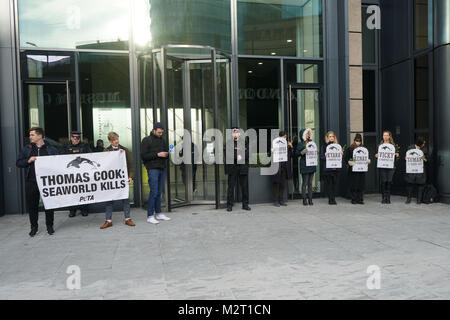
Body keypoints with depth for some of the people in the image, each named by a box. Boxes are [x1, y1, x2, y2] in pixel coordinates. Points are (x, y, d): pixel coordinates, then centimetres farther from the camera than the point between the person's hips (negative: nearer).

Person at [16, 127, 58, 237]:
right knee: (32, 205, 6)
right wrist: (28, 161, -8)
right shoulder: (27, 149, 10)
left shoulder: (51, 149, 3)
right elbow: (18, 163, 9)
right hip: (31, 182, 2)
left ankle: (50, 226, 19)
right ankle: (34, 227, 22)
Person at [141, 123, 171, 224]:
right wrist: (157, 155, -15)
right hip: (153, 169, -6)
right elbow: (143, 156, -8)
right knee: (154, 192, -9)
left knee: (159, 192, 10)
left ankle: (158, 213, 18)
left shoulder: (162, 140, 16)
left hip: (162, 168, 6)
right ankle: (150, 216, -3)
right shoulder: (147, 140, -2)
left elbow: (166, 152, 24)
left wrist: (166, 154, 0)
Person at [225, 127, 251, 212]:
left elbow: (248, 154, 5)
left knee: (244, 186, 4)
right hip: (232, 167, -2)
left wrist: (241, 156, -11)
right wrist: (236, 157, -15)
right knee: (231, 186, -2)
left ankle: (245, 204, 13)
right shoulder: (228, 143, 6)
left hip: (243, 168, 2)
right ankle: (229, 205, 5)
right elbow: (227, 154, -6)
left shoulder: (244, 143, 13)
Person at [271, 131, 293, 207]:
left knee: (283, 184, 11)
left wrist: (291, 147, -2)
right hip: (277, 167, -5)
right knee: (276, 183, 2)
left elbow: (290, 155, 11)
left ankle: (281, 200, 20)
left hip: (284, 167, 6)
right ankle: (275, 201, 9)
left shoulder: (286, 144, 9)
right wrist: (272, 151, -33)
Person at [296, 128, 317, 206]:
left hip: (312, 165, 5)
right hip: (304, 165, -5)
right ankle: (304, 200, 3)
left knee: (310, 183, 7)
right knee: (305, 183, -3)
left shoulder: (311, 142, 14)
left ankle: (310, 199, 11)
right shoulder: (300, 144, -2)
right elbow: (297, 153, -7)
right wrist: (303, 152, -22)